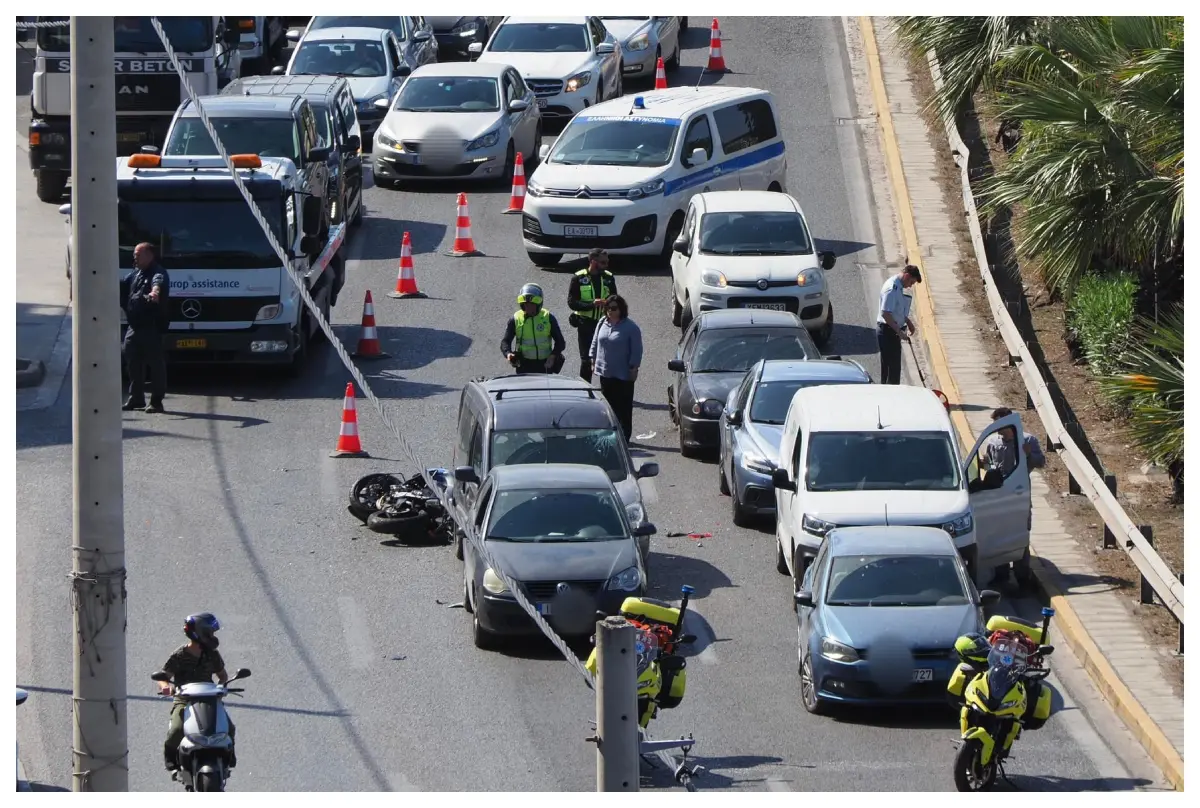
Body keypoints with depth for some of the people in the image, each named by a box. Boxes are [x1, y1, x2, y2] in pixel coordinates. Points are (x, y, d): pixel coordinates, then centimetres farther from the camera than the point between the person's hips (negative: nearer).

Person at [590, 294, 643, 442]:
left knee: (623, 408, 0)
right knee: (608, 405, 12)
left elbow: (636, 351, -9)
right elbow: (595, 343, 15)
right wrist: (593, 360, 11)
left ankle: (624, 437, 4)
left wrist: (633, 368, -12)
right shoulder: (602, 324, 6)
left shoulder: (630, 327, -10)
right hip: (605, 373, 6)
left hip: (623, 375, -6)